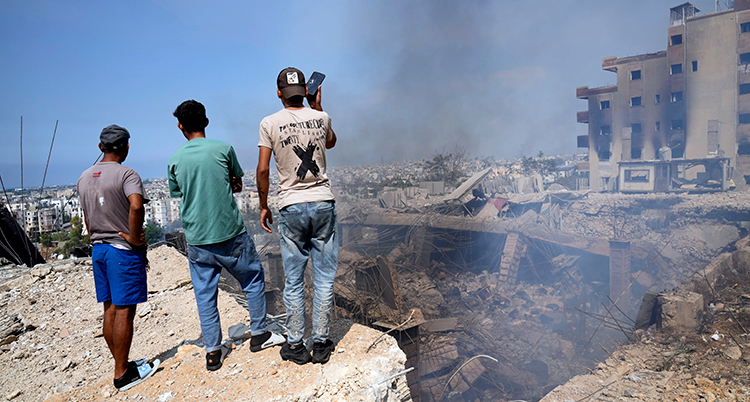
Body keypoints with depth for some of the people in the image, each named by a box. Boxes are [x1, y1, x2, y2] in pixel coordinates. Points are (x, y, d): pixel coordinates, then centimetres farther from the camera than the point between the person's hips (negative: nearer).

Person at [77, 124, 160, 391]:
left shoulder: (84, 178, 12)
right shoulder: (127, 174, -12)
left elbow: (87, 219, 16)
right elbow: (136, 206, -31)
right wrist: (134, 239, -19)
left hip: (98, 249, 8)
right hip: (124, 251, -8)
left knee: (110, 310, 13)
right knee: (124, 311, -2)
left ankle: (122, 365, 24)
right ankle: (123, 374, 6)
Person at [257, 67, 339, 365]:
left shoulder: (269, 124, -3)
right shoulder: (321, 118, 3)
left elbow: (263, 170, -4)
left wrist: (263, 206, 8)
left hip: (291, 208, -1)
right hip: (323, 204, 1)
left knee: (294, 281, 9)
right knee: (324, 279, 8)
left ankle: (295, 345, 20)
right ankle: (321, 343, 17)